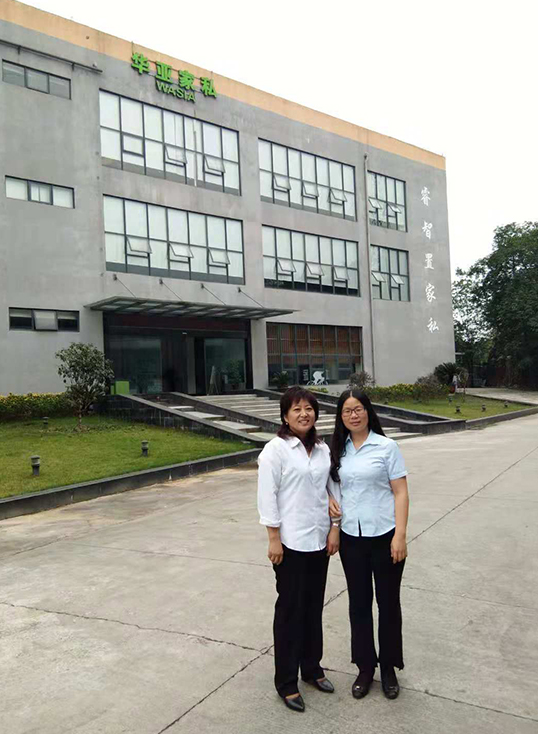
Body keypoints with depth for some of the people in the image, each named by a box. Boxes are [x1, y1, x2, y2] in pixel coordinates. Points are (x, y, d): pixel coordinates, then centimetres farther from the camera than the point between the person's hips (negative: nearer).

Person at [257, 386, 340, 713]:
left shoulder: (323, 449, 6)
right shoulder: (276, 450, -11)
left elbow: (331, 489, 11)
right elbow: (267, 496, -13)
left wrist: (334, 528, 5)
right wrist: (274, 538, -14)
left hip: (319, 539, 6)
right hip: (290, 542, -5)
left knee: (314, 606, 17)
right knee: (290, 609, 5)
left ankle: (312, 667, 35)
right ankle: (286, 681, 20)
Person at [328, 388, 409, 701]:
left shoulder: (386, 446, -7)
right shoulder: (338, 450, 4)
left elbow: (400, 493, -8)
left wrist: (400, 535, -14)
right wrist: (331, 501, -5)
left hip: (384, 536, -3)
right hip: (351, 537, 3)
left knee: (388, 602, 11)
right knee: (359, 603, 14)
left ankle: (389, 668, 30)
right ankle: (365, 667, 31)